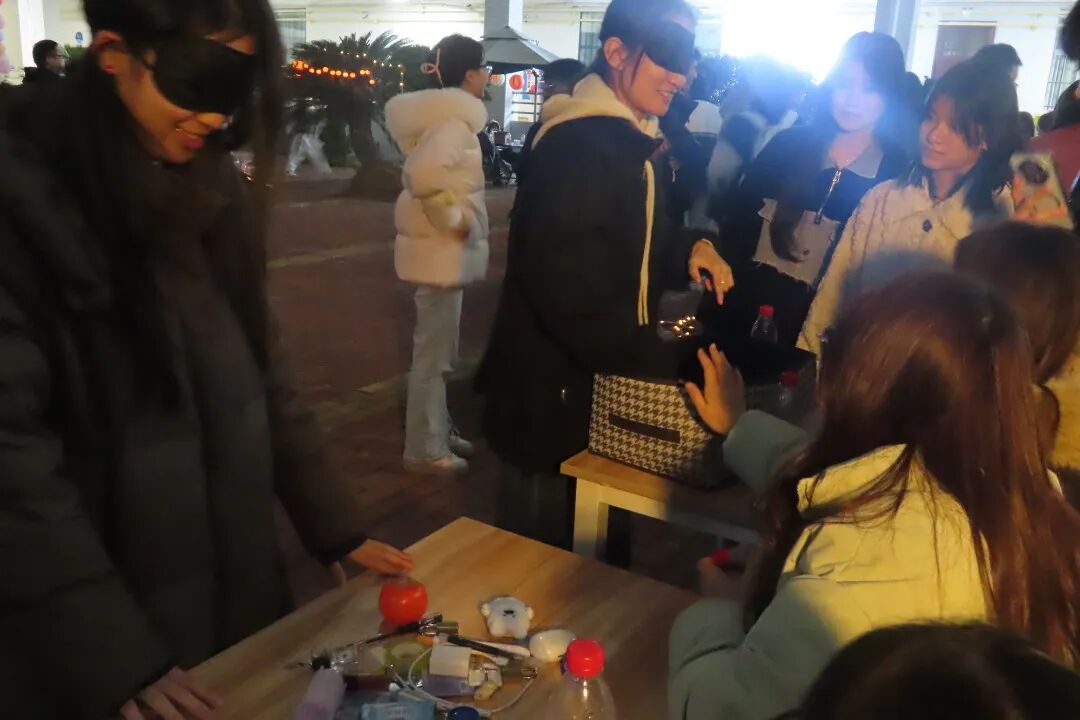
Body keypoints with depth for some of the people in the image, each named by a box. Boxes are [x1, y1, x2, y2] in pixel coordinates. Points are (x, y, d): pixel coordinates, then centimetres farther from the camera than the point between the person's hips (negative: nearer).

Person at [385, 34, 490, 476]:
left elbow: (430, 168, 20)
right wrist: (452, 220, -22)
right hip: (443, 249, -10)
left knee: (438, 350, 18)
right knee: (433, 353, -2)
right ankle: (425, 451, 8)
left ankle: (437, 431, 31)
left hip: (445, 248, 10)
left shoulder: (446, 115, 13)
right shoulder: (455, 119, -17)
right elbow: (424, 172, -32)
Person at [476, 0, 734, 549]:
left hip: (596, 391, 10)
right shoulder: (578, 147, -22)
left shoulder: (631, 141, 11)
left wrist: (689, 250, -3)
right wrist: (666, 365, -24)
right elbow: (575, 293, -28)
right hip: (552, 401, -9)